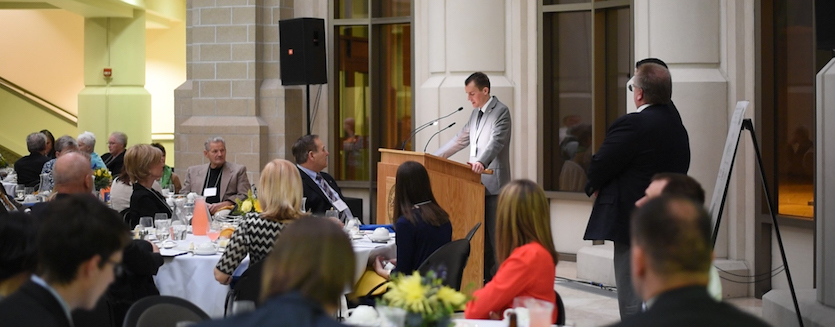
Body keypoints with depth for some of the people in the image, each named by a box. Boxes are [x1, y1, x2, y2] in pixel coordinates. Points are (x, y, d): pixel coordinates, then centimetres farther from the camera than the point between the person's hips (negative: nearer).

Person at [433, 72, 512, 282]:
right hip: (477, 182, 8)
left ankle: (496, 278, 0)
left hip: (493, 183, -8)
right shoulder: (476, 113, 18)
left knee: (493, 234, -5)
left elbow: (496, 142, -24)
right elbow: (461, 139, 22)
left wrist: (481, 162, -40)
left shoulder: (501, 112, -9)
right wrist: (435, 157, 16)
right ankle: (483, 275, 17)